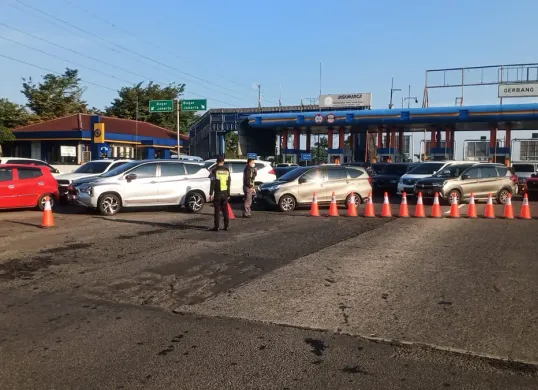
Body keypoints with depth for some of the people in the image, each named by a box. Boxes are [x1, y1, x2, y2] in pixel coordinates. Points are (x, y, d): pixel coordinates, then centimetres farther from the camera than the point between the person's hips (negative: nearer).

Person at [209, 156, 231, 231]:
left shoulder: (215, 171, -7)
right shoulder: (227, 171, 6)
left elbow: (212, 183, -9)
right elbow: (229, 183, 9)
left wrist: (211, 193, -4)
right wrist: (228, 194, 14)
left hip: (217, 193, -4)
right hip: (225, 193, 4)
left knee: (217, 210, 0)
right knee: (225, 210, 10)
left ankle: (217, 226, 0)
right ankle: (226, 226, 12)